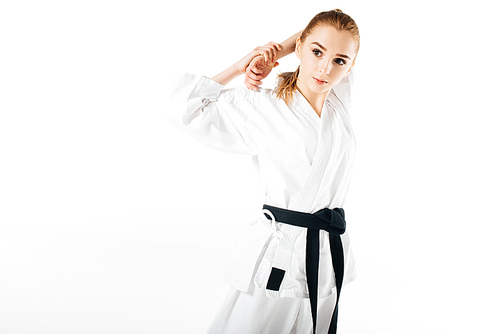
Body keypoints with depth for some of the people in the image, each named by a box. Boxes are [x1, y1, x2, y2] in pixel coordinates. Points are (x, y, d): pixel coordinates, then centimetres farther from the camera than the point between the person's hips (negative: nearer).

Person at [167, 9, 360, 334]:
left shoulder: (340, 103, 6)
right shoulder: (262, 108, -7)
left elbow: (335, 27, 18)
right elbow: (185, 109, -7)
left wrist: (274, 53, 7)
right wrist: (240, 67, -2)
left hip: (329, 257, 5)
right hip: (278, 257, -5)